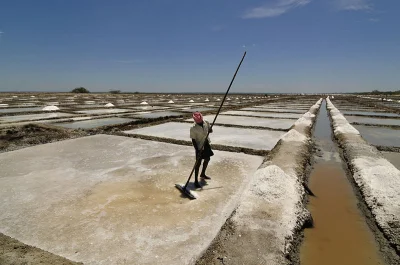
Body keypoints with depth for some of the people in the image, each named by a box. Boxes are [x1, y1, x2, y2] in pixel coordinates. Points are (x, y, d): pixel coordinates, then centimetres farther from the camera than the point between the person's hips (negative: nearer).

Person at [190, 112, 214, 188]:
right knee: (198, 163, -2)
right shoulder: (193, 128, -21)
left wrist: (210, 130, -17)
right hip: (199, 147, -6)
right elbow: (193, 140, -18)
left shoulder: (206, 122, -6)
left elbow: (210, 130, 8)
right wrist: (197, 150, -23)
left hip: (206, 144, 6)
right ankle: (196, 181, 9)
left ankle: (203, 174, 42)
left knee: (207, 159, 19)